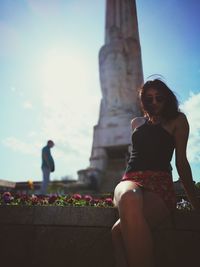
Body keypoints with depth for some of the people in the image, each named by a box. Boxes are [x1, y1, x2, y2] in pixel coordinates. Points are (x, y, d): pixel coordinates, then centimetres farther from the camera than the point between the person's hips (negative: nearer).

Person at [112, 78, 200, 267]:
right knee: (130, 199, -40)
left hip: (160, 184, -3)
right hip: (131, 180, 3)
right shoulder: (136, 123, 27)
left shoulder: (177, 120, 16)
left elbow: (181, 161, 12)